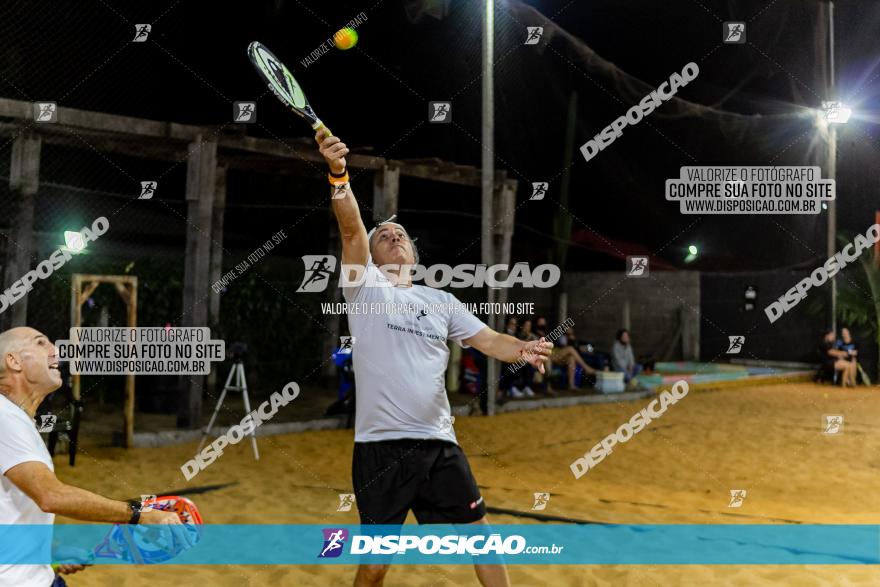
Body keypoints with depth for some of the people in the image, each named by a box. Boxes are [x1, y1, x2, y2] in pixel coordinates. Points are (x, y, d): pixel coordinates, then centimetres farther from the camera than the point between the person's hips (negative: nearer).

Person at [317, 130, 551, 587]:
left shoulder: (441, 301, 14)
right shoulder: (365, 287, 2)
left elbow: (488, 340, 6)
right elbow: (350, 228, -14)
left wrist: (522, 349, -16)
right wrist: (338, 174, -30)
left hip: (439, 444, 4)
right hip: (381, 446, -3)